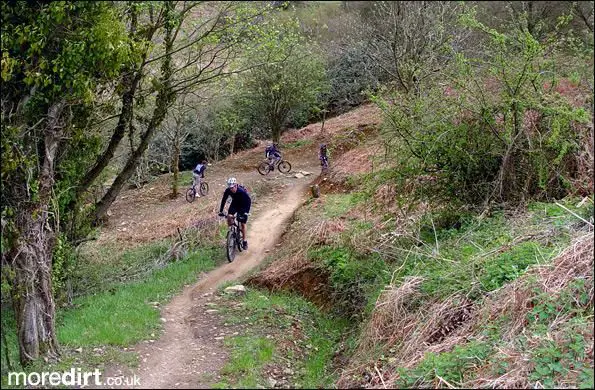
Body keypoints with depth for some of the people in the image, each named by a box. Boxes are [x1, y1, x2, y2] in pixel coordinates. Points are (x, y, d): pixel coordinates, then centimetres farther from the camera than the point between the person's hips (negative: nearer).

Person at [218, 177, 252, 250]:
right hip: (234, 204, 4)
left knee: (242, 224, -4)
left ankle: (244, 241, 10)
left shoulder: (242, 191, -35)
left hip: (243, 206, -3)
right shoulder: (227, 191, -24)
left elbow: (249, 201, -30)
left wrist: (246, 212, -39)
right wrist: (221, 211, -18)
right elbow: (223, 200, -13)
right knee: (229, 217, -23)